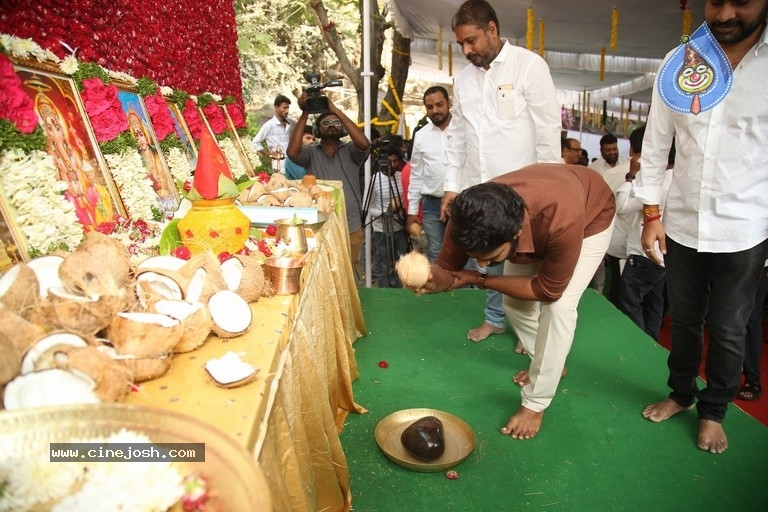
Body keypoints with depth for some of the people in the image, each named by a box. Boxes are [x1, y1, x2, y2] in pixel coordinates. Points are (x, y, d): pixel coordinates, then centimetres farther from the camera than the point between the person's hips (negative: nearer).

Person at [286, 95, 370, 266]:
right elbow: (292, 152, -16)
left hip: (351, 228, 0)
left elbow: (364, 144, -19)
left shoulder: (350, 151, 3)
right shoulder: (311, 152, 4)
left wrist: (336, 110, -18)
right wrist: (304, 114, -17)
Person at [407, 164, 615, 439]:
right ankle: (550, 363, 29)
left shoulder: (562, 220, -47)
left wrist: (479, 279, -31)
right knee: (513, 300, 1)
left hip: (591, 215, -4)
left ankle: (535, 403, -3)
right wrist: (432, 279, -47)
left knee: (559, 305, -19)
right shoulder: (468, 218, -35)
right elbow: (447, 268, -23)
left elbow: (548, 290, -31)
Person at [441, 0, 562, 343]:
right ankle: (495, 318, 30)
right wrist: (451, 186, 10)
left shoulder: (529, 65, -5)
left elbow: (548, 131, -7)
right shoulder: (464, 77, 11)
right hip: (477, 189, 5)